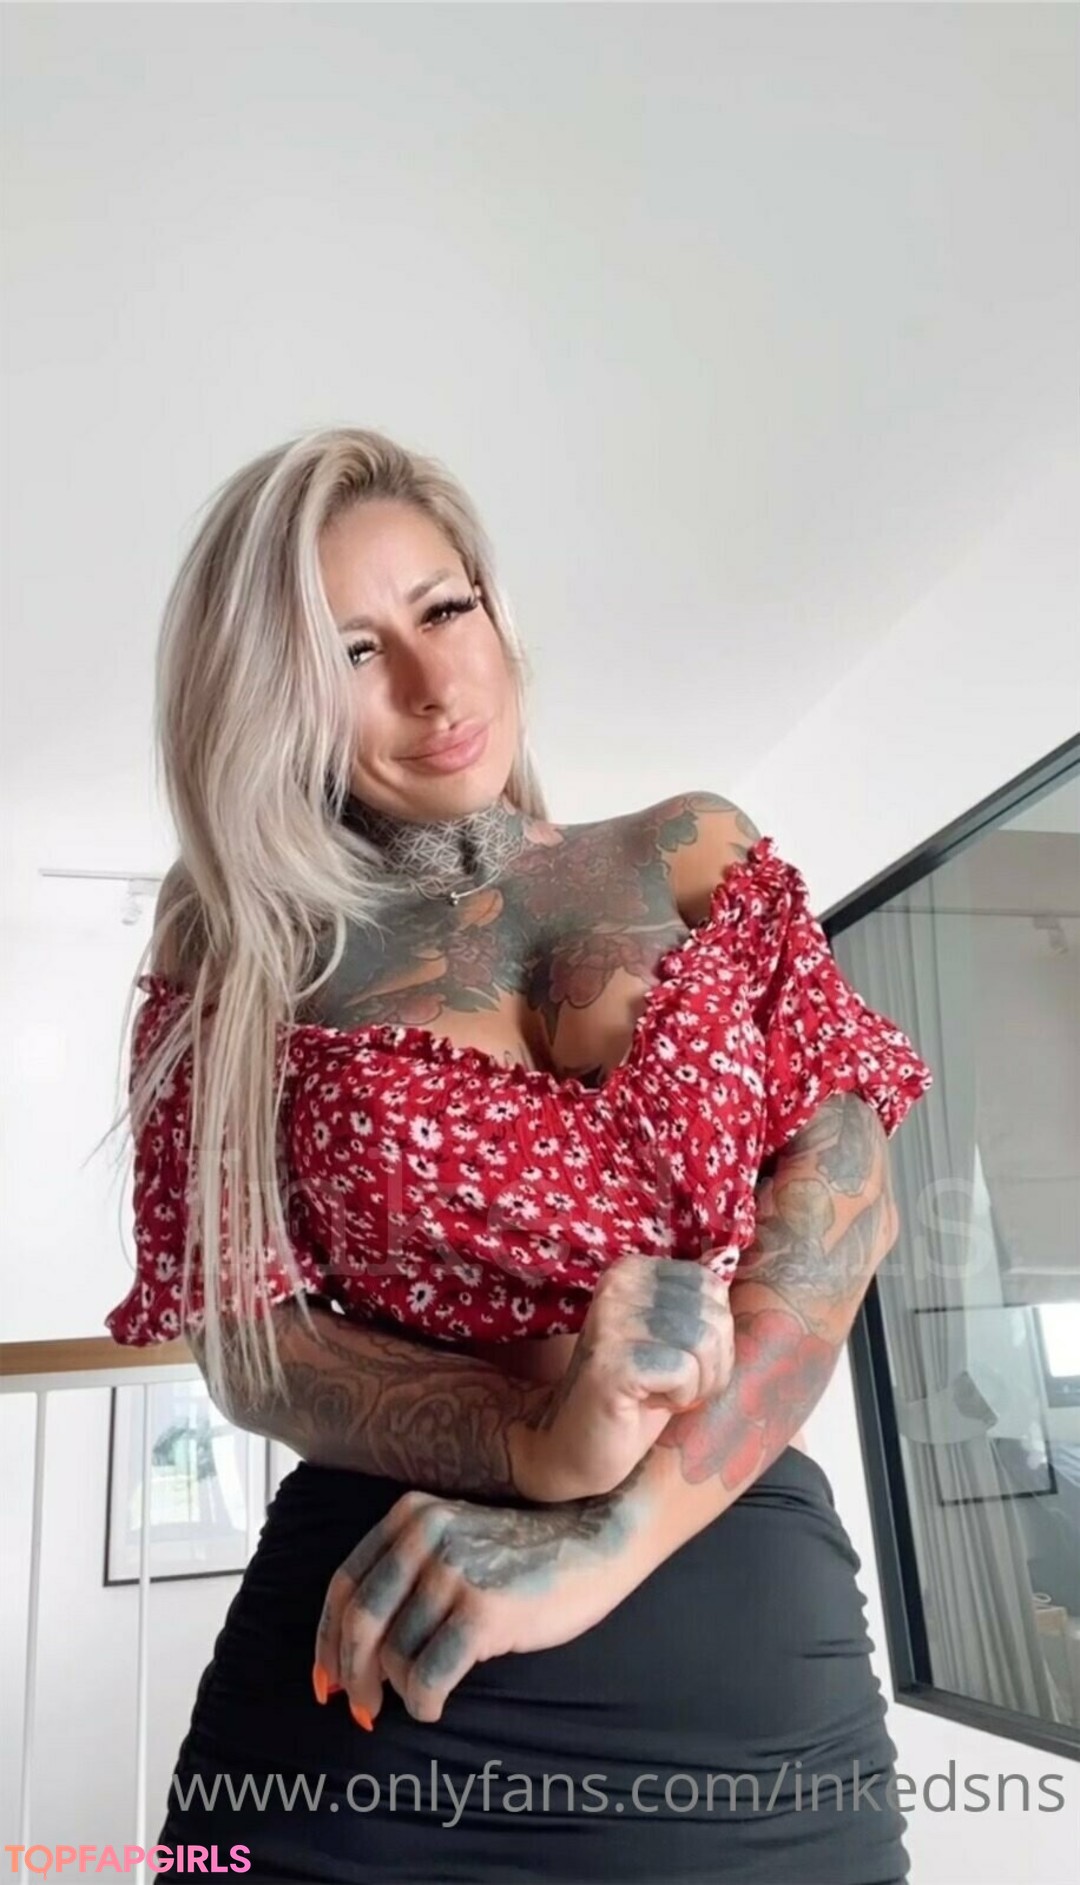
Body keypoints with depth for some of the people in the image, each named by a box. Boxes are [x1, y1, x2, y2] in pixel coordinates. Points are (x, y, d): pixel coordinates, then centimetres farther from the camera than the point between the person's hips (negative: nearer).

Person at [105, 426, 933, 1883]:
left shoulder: (692, 856, 5)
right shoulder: (238, 960, 2)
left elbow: (845, 1182, -5)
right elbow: (243, 1334, -4)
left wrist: (619, 1526, -18)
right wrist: (538, 1440, -23)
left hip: (748, 1640, 2)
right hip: (369, 1660, 0)